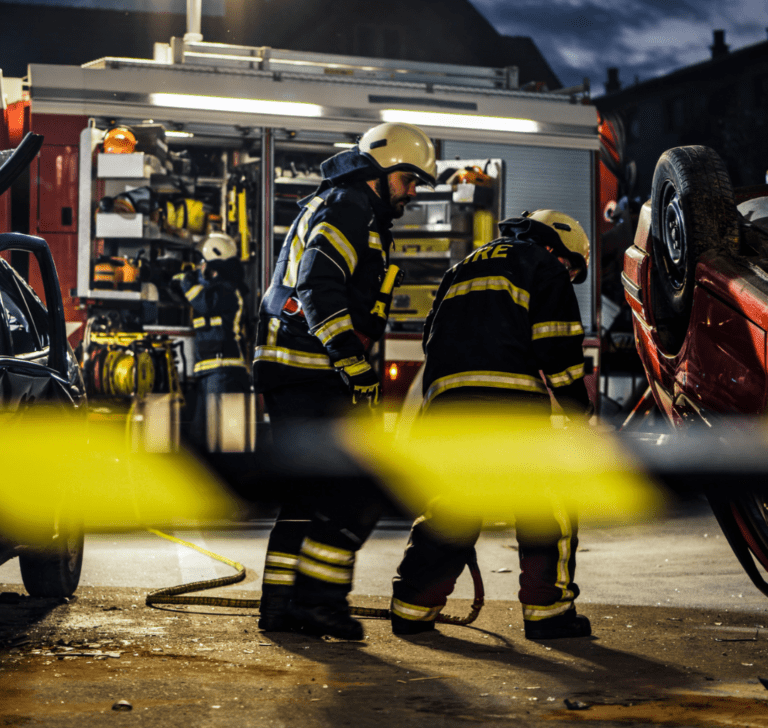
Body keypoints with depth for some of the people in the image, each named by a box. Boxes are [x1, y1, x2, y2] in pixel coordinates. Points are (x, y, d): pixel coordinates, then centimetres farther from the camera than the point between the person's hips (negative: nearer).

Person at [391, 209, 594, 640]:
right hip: (510, 400, -6)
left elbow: (435, 342, 31)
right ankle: (547, 611, 5)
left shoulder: (463, 270, 34)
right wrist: (579, 411, 10)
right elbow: (558, 347, 2)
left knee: (449, 509, 16)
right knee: (547, 508, 6)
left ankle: (412, 608, 16)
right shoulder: (543, 265, 13)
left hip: (446, 403, 6)